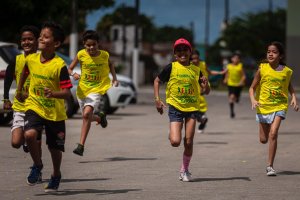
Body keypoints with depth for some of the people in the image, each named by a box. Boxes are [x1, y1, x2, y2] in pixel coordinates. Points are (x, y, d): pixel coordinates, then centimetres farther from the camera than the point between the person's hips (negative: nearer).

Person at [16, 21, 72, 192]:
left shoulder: (59, 65, -19)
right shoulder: (31, 59, -5)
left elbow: (67, 93, -21)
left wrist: (53, 93, -38)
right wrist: (19, 90, 28)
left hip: (55, 112, -2)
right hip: (34, 106, 2)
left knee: (55, 148, 10)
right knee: (29, 134, -25)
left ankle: (56, 175, 38)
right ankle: (37, 165, -1)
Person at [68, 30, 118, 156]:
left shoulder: (104, 55, -7)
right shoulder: (81, 55, -9)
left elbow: (110, 65, 16)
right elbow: (70, 69, 1)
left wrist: (114, 78, 4)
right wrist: (73, 74, -22)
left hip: (97, 89, -3)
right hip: (82, 89, 3)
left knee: (87, 114, -23)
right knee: (87, 117, 15)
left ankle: (81, 146, -21)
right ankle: (100, 117, 52)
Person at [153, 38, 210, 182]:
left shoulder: (196, 70, 4)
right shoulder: (171, 67, -4)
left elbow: (206, 91, 9)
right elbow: (157, 81, 8)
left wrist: (205, 84, -14)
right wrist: (157, 99, -3)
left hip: (192, 107, 2)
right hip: (175, 107, -2)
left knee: (188, 142, 0)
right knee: (175, 142, -13)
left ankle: (184, 170, 19)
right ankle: (172, 135, 25)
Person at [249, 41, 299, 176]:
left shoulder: (287, 71, -2)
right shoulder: (262, 69, -5)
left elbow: (289, 86, 17)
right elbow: (252, 88, -1)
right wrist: (253, 100, -19)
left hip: (279, 106, -1)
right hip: (263, 106, 1)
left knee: (273, 134, -18)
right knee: (263, 139, 7)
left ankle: (270, 166, -12)